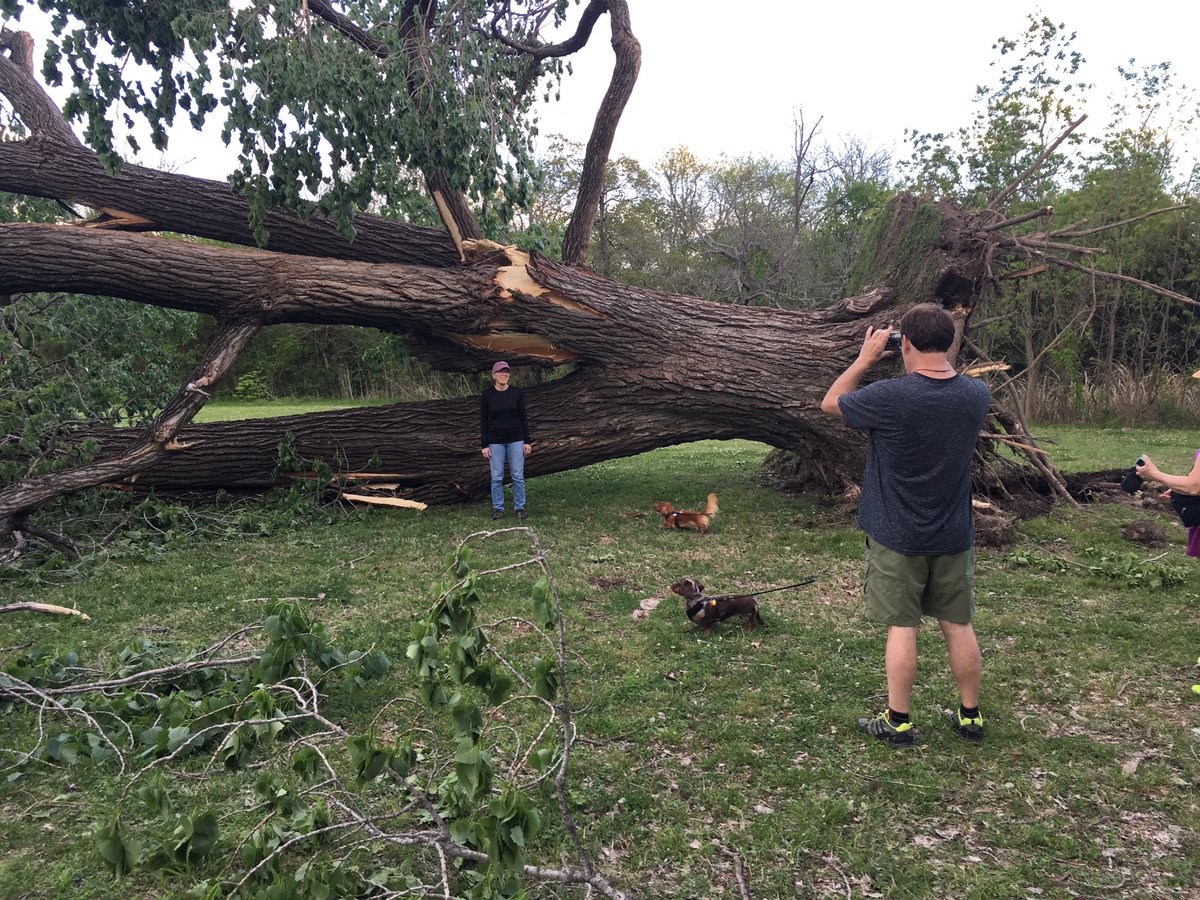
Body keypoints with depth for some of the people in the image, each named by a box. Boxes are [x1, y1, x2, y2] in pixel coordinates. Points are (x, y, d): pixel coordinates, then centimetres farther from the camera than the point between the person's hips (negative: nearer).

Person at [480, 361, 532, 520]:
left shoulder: (517, 393, -2)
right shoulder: (487, 394, -3)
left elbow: (523, 418, 1)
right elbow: (483, 421, 0)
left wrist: (527, 441, -3)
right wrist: (484, 445, -4)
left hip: (515, 439, 0)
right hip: (495, 440, 0)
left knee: (518, 476, 1)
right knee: (496, 477, 2)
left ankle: (520, 507, 14)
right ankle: (498, 508, 15)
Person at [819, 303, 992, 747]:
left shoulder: (889, 397, -22)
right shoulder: (977, 395, -7)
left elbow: (830, 403, -4)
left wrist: (865, 359, 2)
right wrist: (937, 361, 9)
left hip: (898, 537, -4)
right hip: (954, 536, 4)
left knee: (902, 627, 6)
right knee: (958, 625, 16)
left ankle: (897, 722, 16)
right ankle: (971, 715, 29)